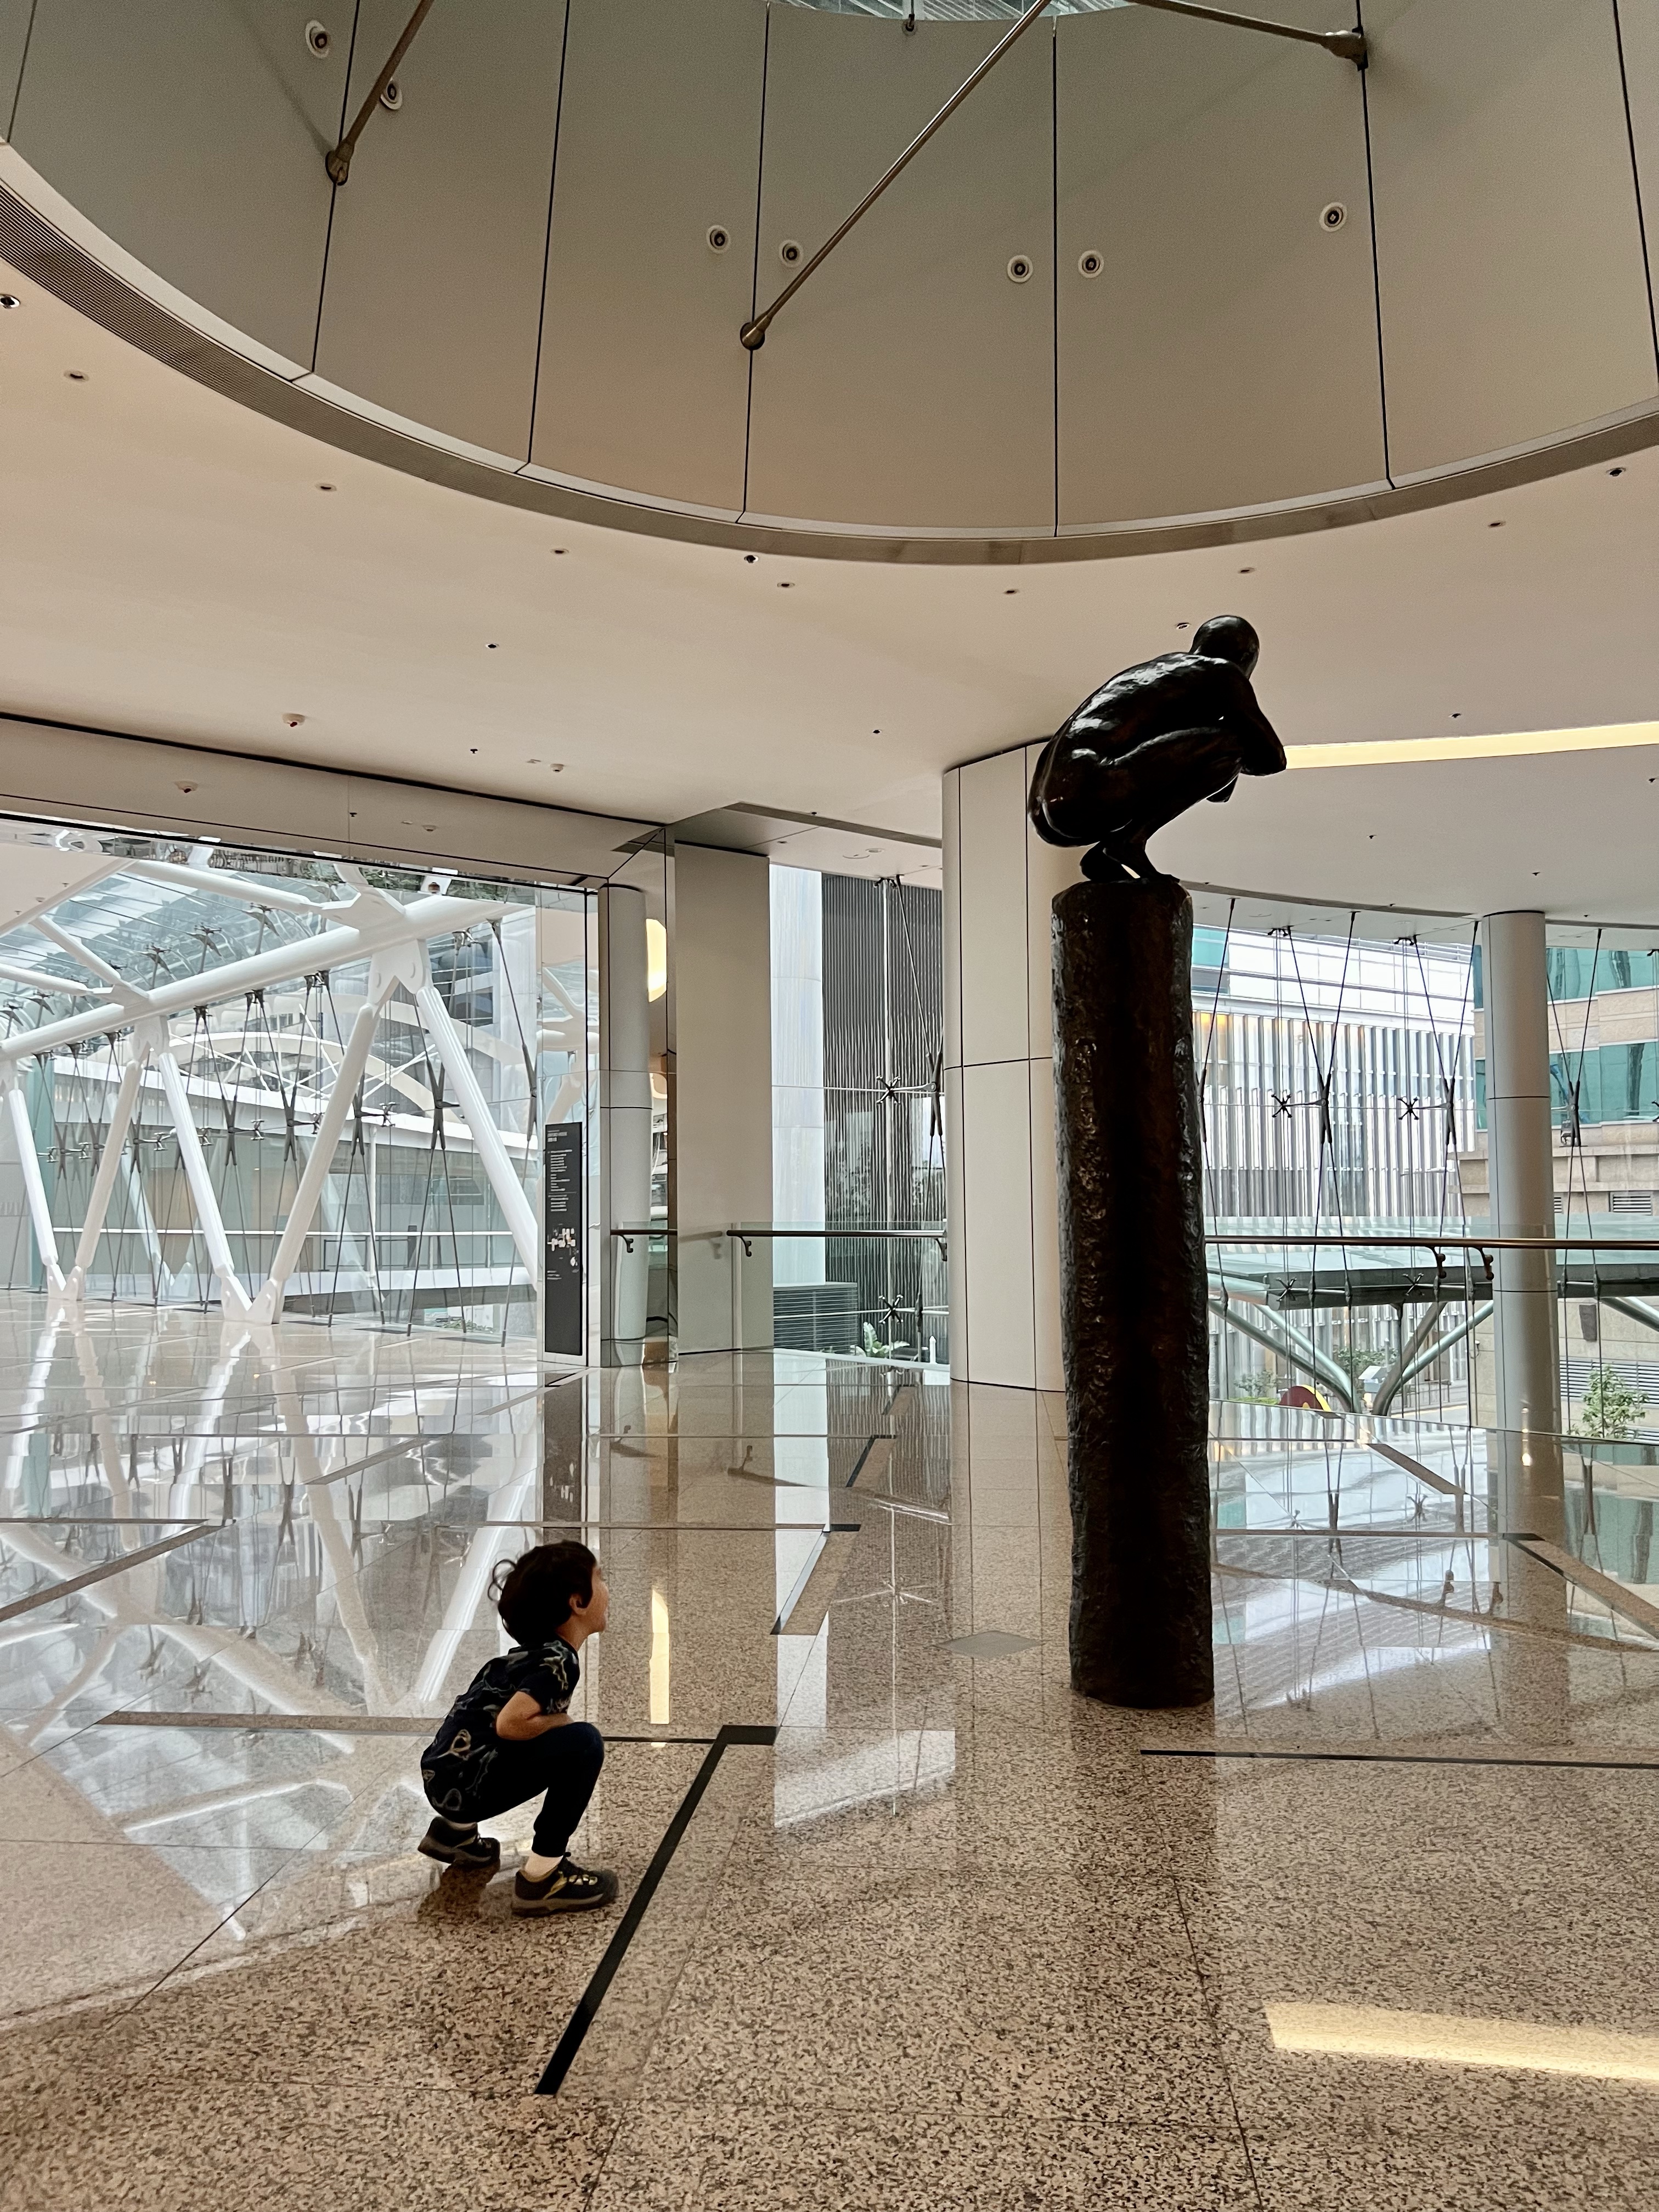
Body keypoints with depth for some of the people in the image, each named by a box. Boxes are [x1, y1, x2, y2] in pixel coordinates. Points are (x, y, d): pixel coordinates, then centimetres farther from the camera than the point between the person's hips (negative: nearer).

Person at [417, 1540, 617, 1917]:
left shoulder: (537, 1651, 12)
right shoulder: (558, 1660, -16)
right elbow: (510, 1723, -27)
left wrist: (558, 1722, 9)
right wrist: (563, 1722, -10)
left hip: (444, 1776, 9)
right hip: (463, 1782, -9)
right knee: (583, 1744, -17)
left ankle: (455, 1830, 28)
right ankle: (542, 1877, -10)